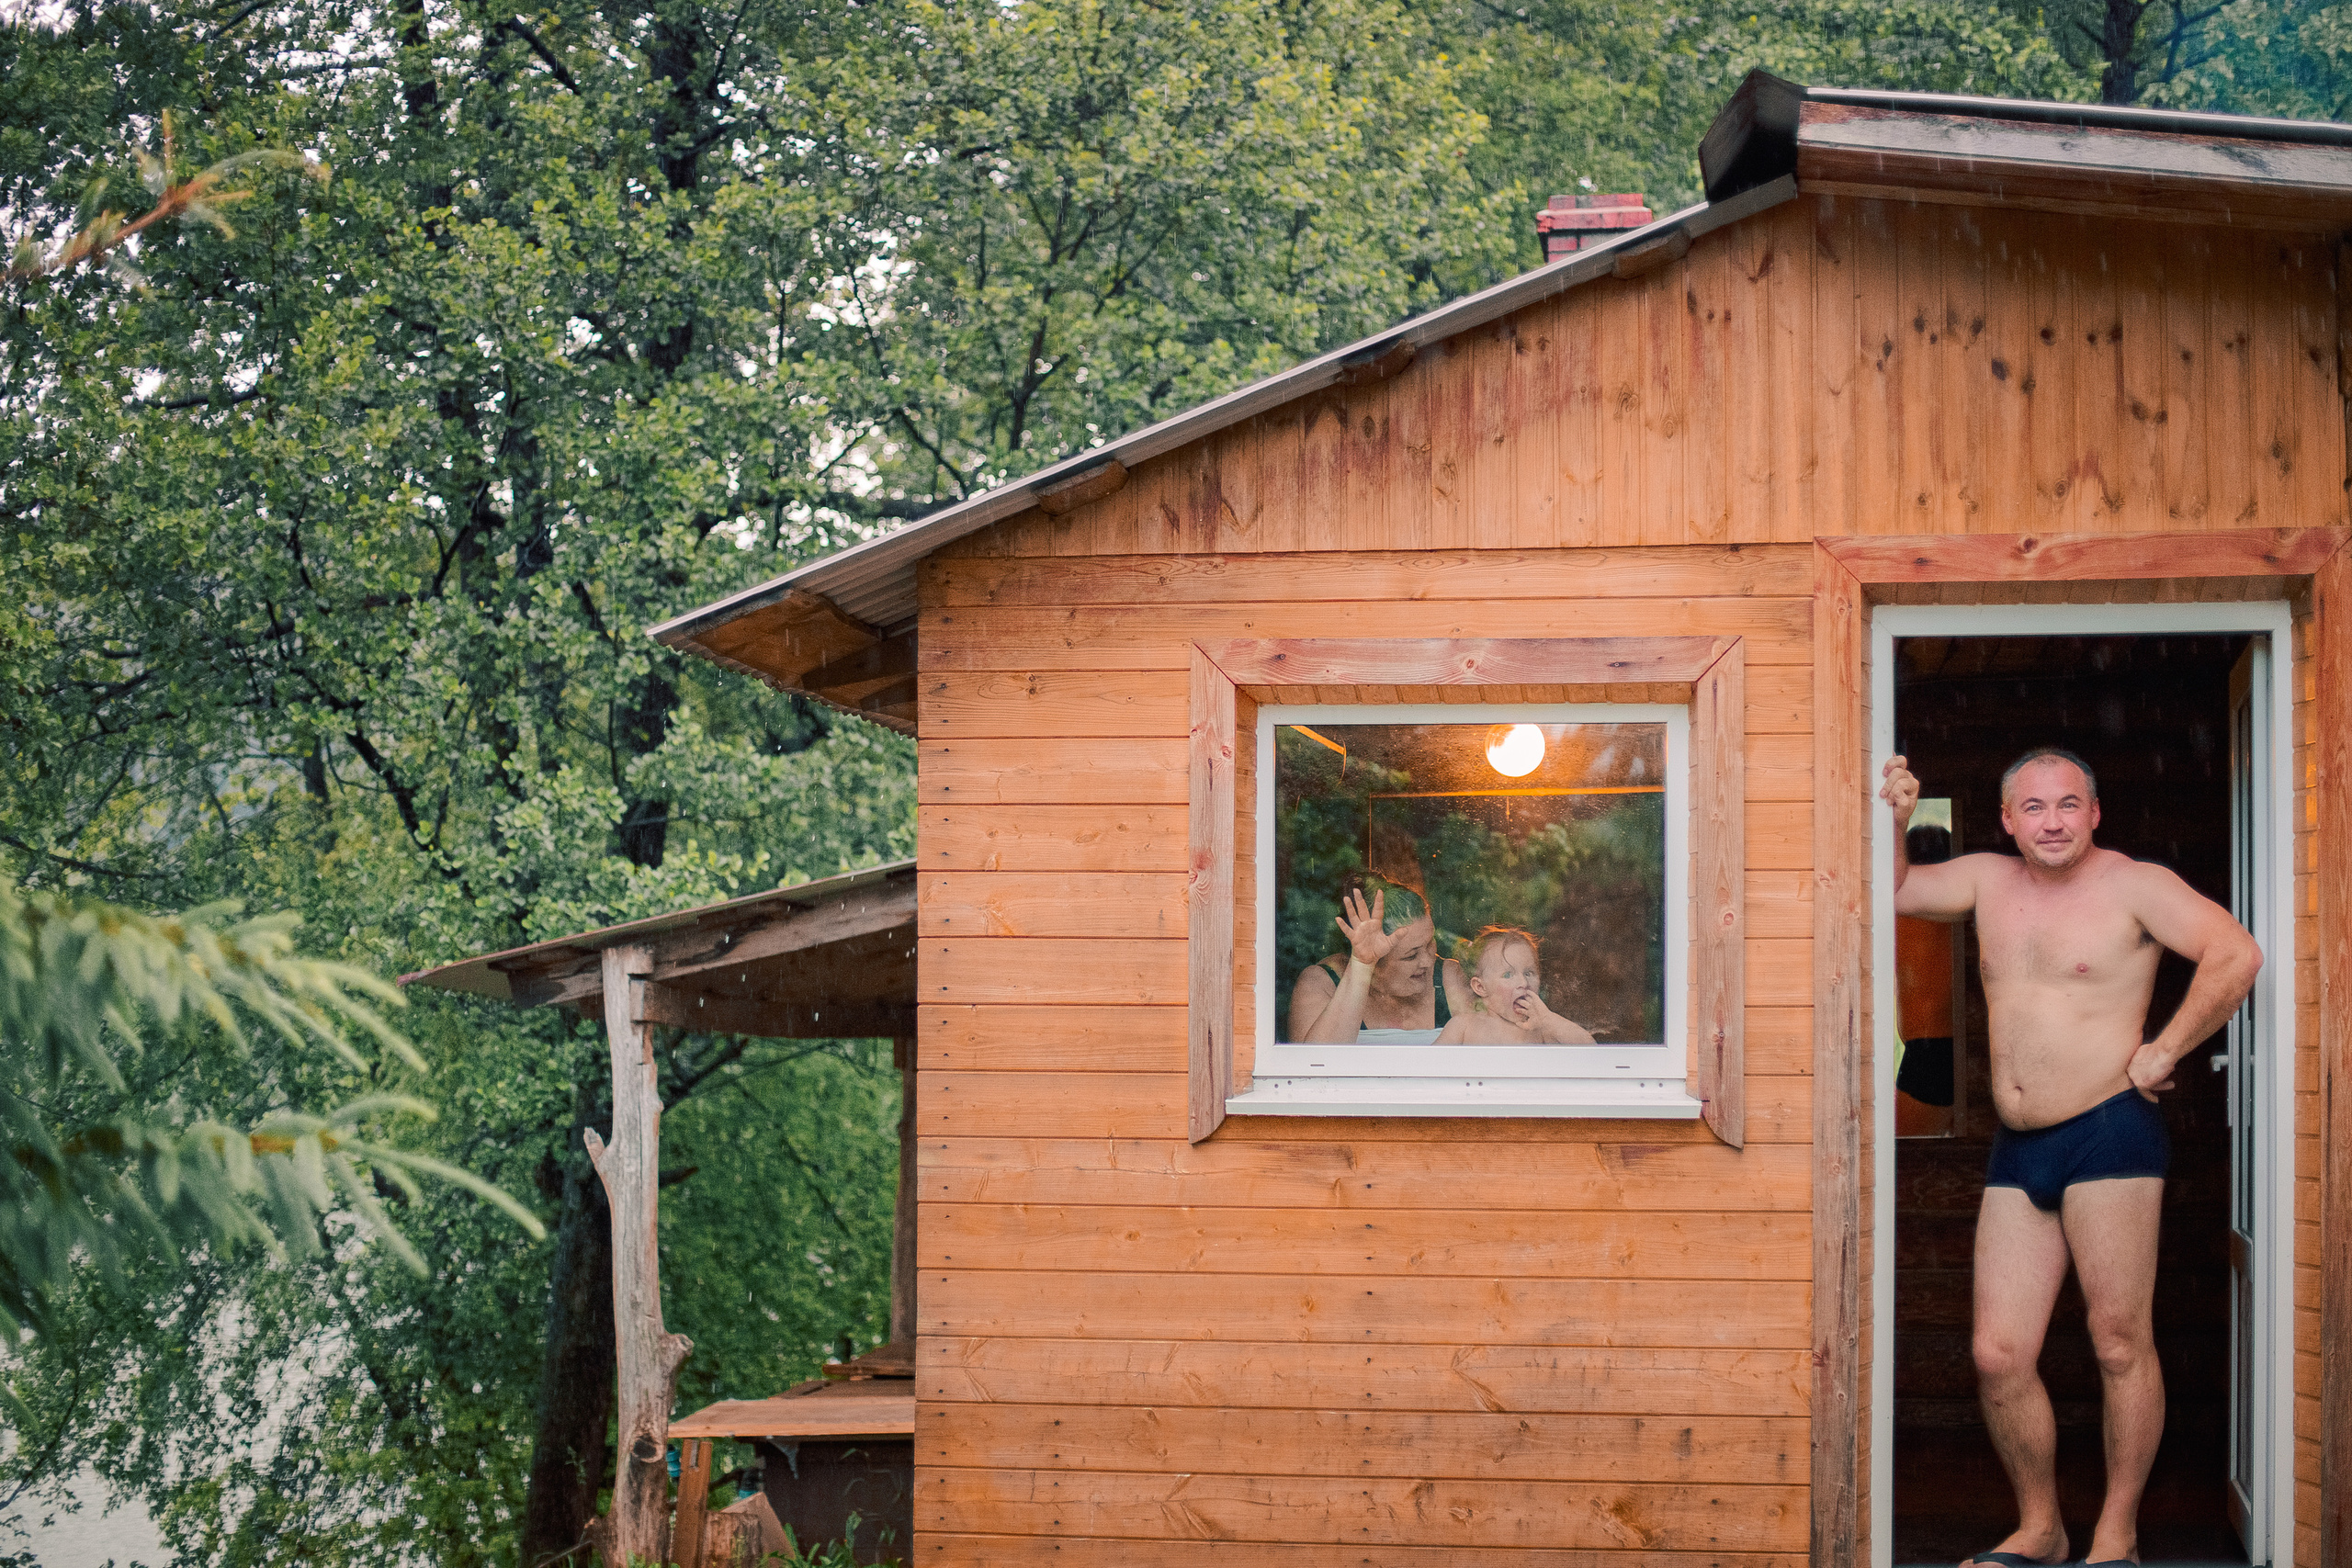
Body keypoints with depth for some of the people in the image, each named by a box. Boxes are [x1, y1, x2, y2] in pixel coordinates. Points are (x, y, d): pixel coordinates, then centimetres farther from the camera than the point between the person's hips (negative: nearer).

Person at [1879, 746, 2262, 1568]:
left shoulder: (2134, 885, -4)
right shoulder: (1989, 881, 13)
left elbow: (2236, 954, -14)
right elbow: (1889, 891, 20)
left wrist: (2165, 1050, -13)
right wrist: (1892, 819, 3)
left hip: (2108, 1133, -6)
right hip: (2016, 1150, 6)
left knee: (2120, 1345, -1)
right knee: (1999, 1357, 3)